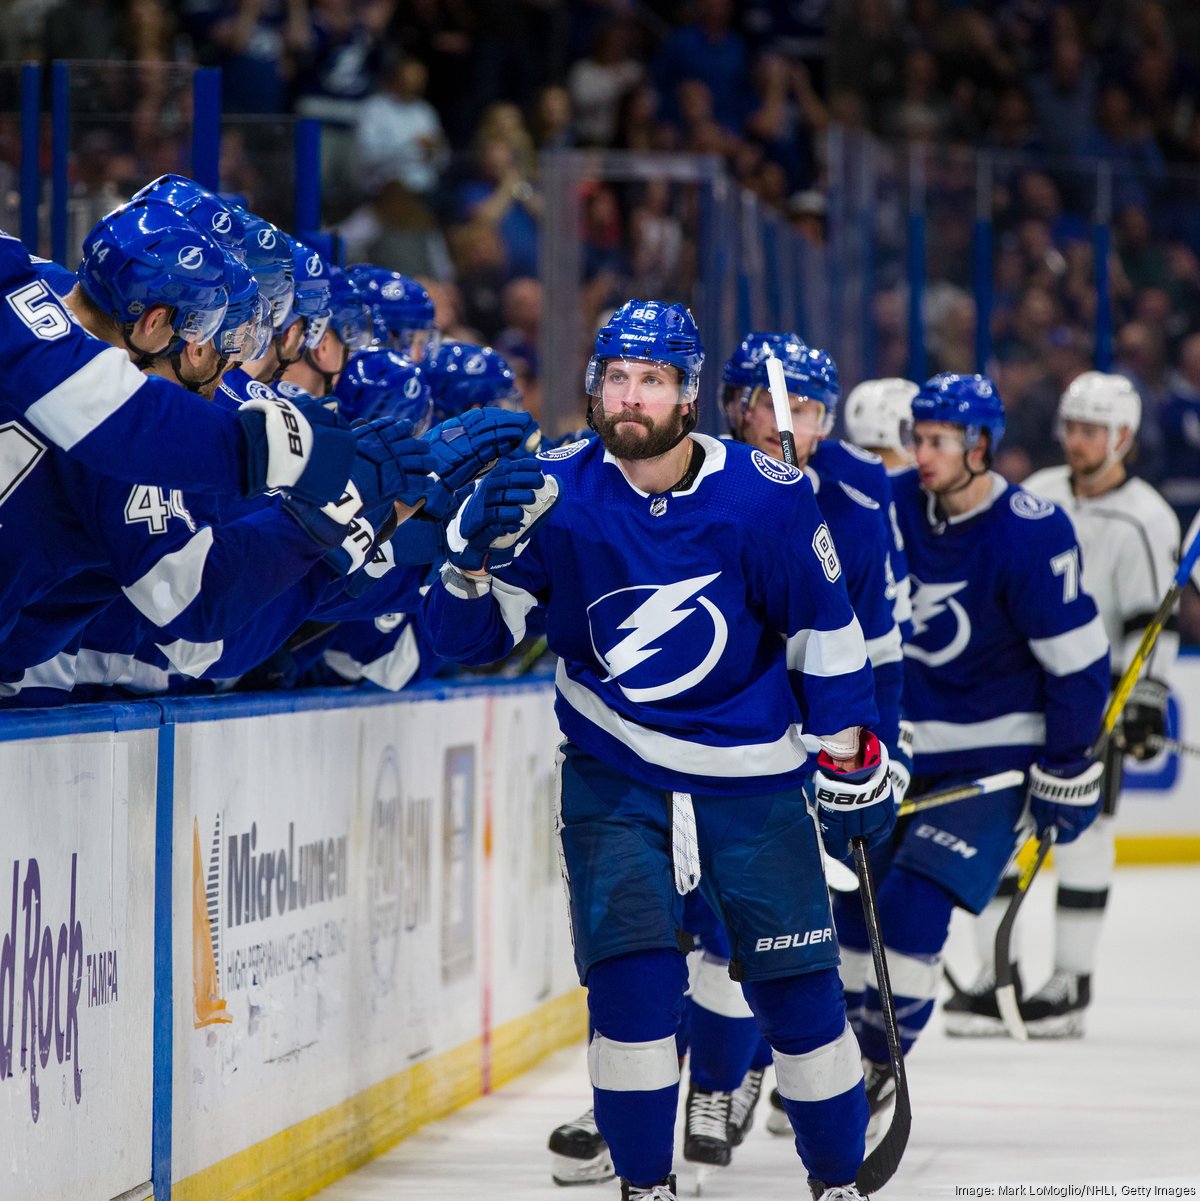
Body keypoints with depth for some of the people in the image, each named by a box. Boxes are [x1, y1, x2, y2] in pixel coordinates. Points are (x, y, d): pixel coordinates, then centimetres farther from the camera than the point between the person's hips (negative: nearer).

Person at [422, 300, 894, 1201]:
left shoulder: (764, 497, -12)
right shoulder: (555, 493, -10)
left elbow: (825, 632, 0)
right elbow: (467, 637, -8)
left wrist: (851, 760, 4)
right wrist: (483, 549, -27)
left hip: (752, 778, 0)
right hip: (613, 778, 0)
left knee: (798, 986, 2)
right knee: (633, 978, -12)